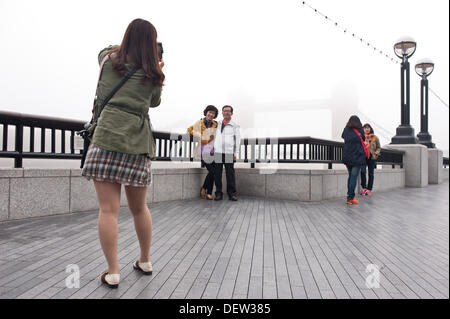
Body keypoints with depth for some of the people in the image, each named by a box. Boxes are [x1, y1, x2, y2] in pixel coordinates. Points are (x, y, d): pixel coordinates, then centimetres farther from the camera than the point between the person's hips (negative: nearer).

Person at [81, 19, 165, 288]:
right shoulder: (153, 74, 9)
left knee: (109, 209, -1)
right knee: (140, 207, 14)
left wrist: (128, 43, 38)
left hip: (108, 138, -2)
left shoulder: (109, 59, 9)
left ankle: (113, 272, 2)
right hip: (139, 144, 2)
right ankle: (145, 261, 28)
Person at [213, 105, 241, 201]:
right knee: (217, 174, 0)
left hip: (229, 153, -2)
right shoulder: (218, 123, 16)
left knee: (230, 174, -3)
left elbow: (238, 140, 6)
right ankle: (218, 194, 7)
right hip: (217, 152, 3)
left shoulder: (235, 126, 7)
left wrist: (236, 153, -1)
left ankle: (232, 194, 3)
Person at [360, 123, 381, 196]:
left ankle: (369, 189, 13)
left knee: (371, 173, 5)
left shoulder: (375, 138, 6)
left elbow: (379, 147, 12)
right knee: (362, 171, -17)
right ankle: (364, 188, -8)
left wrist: (376, 153, -4)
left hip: (372, 157, 1)